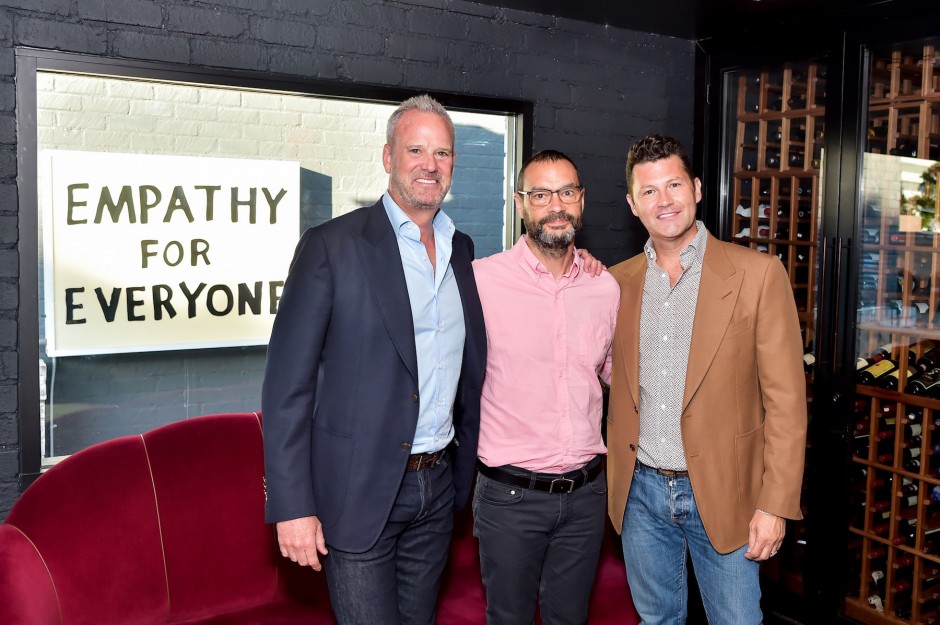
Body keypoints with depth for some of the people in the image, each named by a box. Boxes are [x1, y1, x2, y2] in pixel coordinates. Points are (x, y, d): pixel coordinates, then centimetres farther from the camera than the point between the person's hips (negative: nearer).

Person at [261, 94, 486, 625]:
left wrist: (466, 471, 12)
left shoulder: (462, 250, 7)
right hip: (359, 491, -5)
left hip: (438, 487, 5)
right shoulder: (332, 246, -10)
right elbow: (287, 385, -12)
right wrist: (292, 505, -15)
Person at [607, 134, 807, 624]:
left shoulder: (757, 274, -9)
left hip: (722, 493, -3)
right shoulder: (618, 282, 3)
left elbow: (786, 400, -9)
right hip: (640, 491, 4)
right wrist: (614, 481, 4)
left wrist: (775, 506, -12)